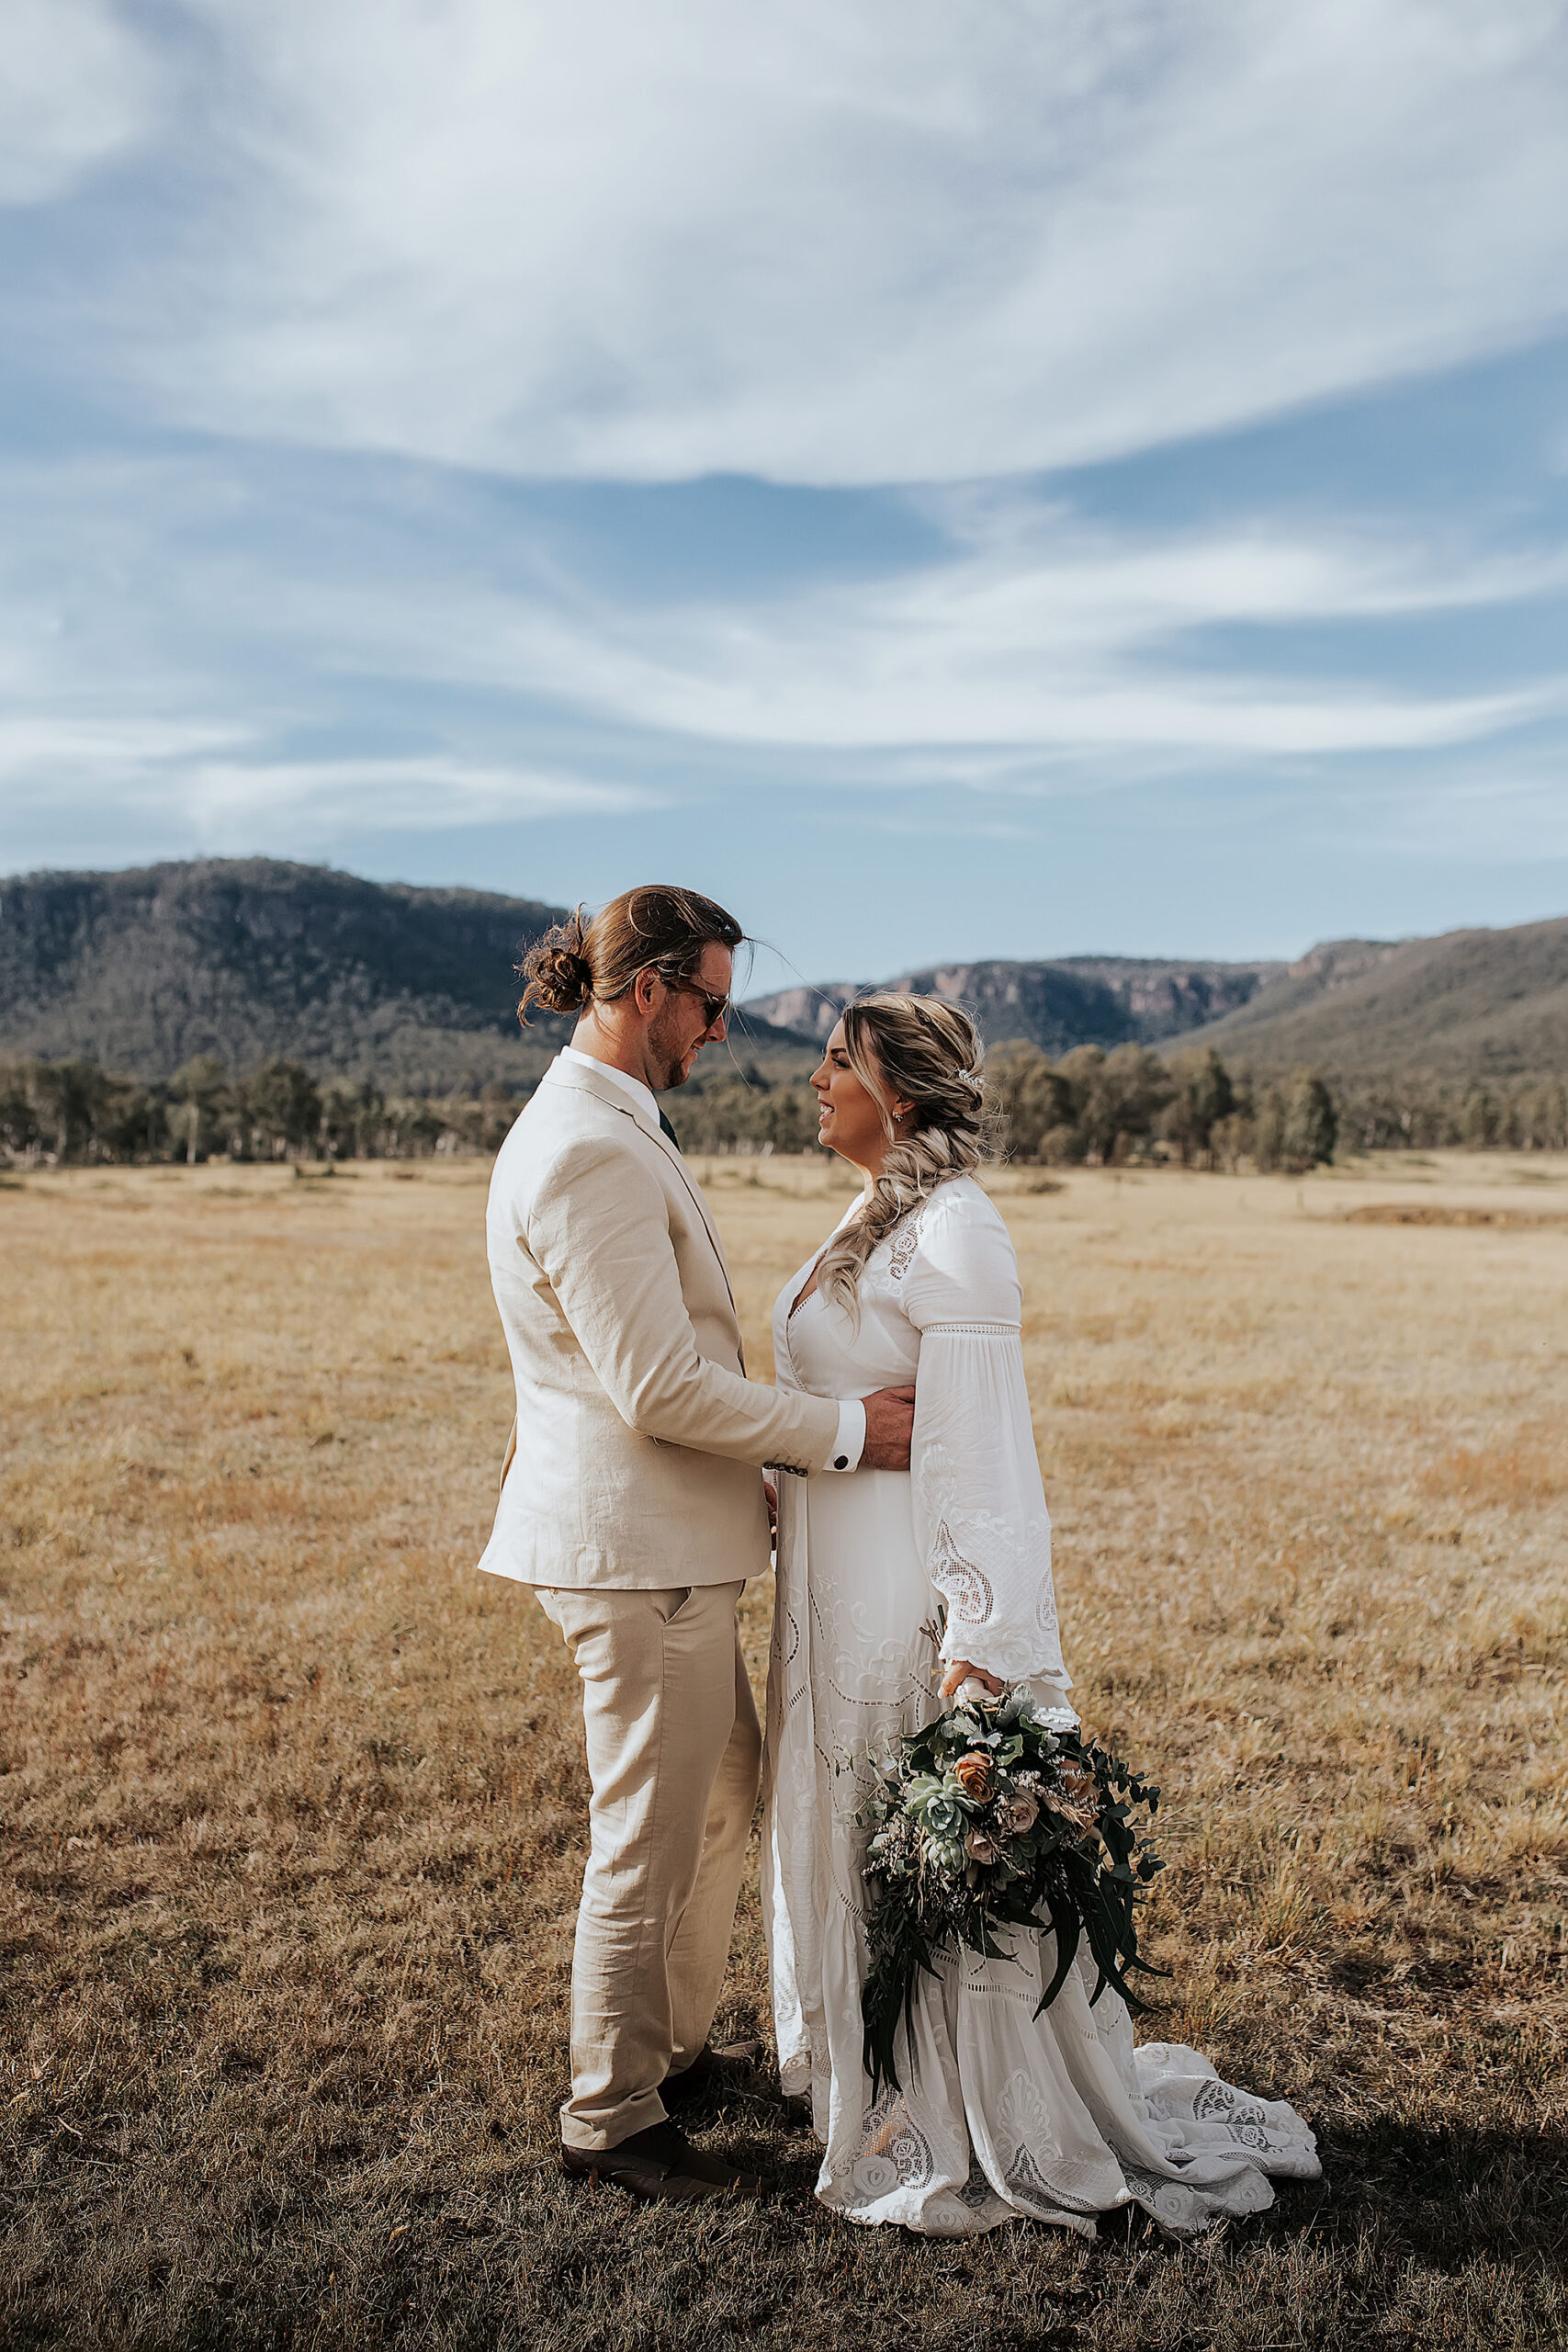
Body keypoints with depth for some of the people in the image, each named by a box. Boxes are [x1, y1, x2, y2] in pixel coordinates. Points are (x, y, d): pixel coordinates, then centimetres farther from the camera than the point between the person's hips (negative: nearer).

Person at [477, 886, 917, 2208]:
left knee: (726, 1797, 24)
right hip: (638, 1550, -11)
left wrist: (776, 1449, 17)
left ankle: (676, 2047, 42)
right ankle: (612, 2120, 24)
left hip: (664, 1538, 11)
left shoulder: (605, 1129, 13)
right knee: (649, 1841, 5)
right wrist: (845, 1431, -15)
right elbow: (661, 1388, -24)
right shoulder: (591, 1153, -21)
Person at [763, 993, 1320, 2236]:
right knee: (853, 1836, 20)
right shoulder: (874, 1219, 9)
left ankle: (973, 2120, 25)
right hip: (837, 1584, 9)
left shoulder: (953, 1232, -19)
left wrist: (972, 1646, -23)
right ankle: (896, 2077, 39)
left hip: (912, 1585, -9)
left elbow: (978, 1451, -22)